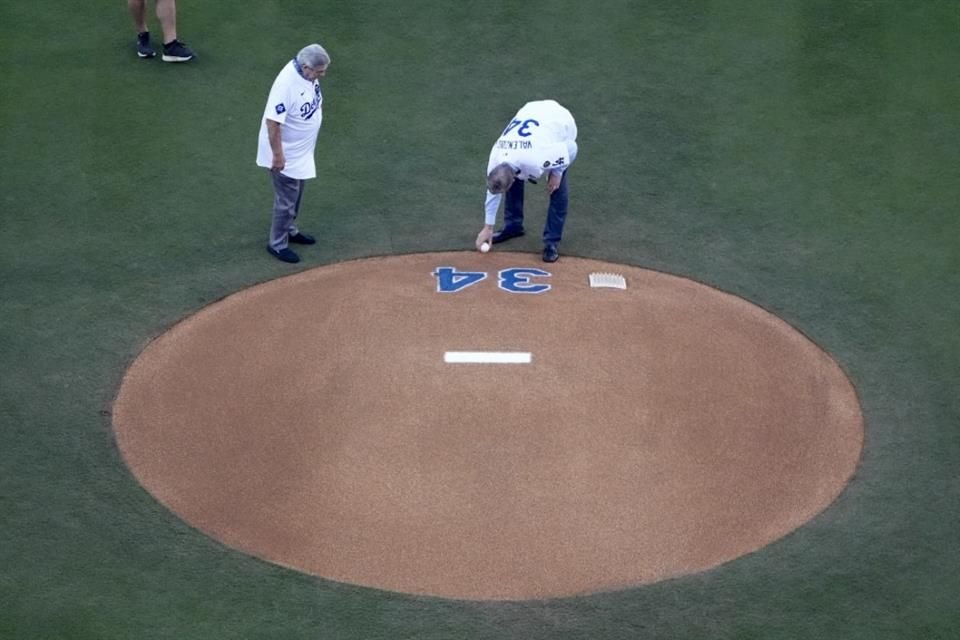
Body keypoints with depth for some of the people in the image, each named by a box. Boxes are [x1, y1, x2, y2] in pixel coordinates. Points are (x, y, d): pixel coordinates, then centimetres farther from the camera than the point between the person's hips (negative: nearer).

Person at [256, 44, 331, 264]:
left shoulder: (307, 73, -9)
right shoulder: (286, 84, -35)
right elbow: (273, 121, -31)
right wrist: (277, 155, -26)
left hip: (302, 150, 9)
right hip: (286, 153, -9)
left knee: (296, 194, 25)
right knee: (286, 200, 6)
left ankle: (290, 230, 44)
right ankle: (277, 244, 22)